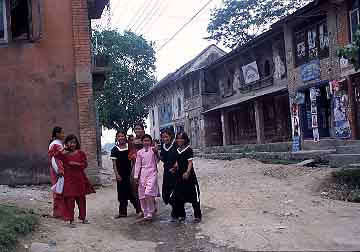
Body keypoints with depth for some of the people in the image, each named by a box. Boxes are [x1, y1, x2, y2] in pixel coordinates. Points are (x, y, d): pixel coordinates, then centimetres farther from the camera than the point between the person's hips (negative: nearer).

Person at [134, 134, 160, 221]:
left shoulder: (153, 150, 3)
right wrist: (136, 176, 7)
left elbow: (157, 161, -1)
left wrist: (156, 153, -16)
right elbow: (138, 165, 11)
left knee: (149, 193, -18)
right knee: (142, 195, 3)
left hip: (152, 172, -3)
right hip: (143, 174, 3)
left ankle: (150, 212, -3)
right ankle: (145, 213, 15)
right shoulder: (140, 152, 9)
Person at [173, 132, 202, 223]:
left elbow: (190, 162, -15)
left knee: (194, 197, -1)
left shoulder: (189, 150, -9)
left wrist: (187, 172, -28)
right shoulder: (177, 150, 10)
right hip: (180, 176, 7)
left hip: (189, 176, -7)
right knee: (178, 196, 8)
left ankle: (197, 216, 8)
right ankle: (181, 215, 22)